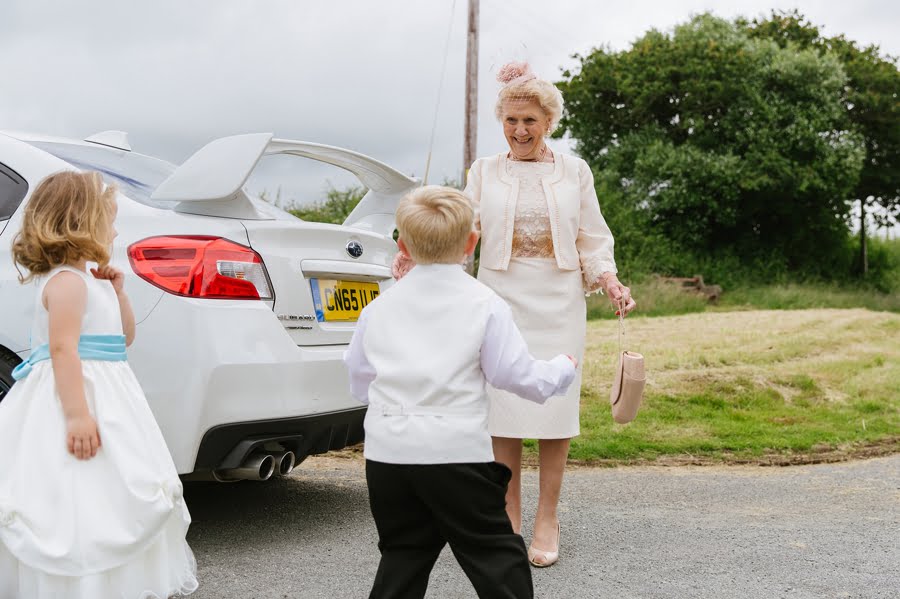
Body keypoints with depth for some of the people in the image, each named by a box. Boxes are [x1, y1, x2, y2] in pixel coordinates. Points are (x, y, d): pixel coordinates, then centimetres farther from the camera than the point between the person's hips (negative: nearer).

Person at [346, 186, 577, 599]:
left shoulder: (379, 308, 7)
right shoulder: (485, 305, -4)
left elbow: (359, 383, 13)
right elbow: (519, 376, -5)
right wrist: (563, 368, 15)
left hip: (387, 454, 4)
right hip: (456, 452, -4)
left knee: (402, 554, 15)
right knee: (495, 555, 5)